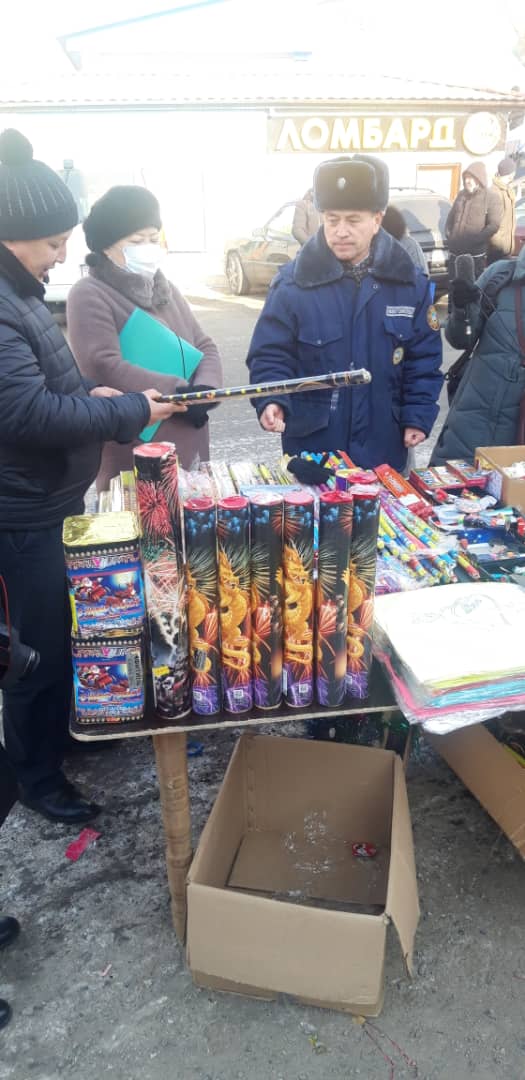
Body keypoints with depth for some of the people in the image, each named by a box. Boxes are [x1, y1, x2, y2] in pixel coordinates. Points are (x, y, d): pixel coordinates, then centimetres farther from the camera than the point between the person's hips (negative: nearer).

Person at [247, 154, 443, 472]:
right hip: (312, 446, -2)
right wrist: (272, 400, -24)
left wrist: (418, 416, -3)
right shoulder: (294, 281, -8)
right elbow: (271, 354, -7)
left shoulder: (409, 282, -1)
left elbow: (423, 358, 5)